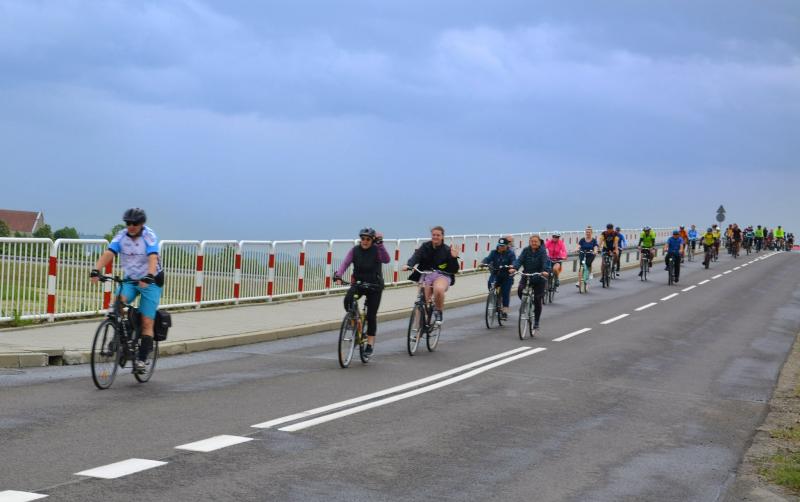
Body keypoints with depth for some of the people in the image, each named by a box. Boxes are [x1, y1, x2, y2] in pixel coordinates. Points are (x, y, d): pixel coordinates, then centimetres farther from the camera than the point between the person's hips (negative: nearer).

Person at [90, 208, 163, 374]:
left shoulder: (149, 236, -18)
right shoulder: (121, 236, -8)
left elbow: (153, 258, -33)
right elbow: (108, 254, -20)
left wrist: (149, 277, -50)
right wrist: (96, 270, -37)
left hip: (150, 281, -3)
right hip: (129, 279, 3)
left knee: (147, 323, -7)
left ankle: (141, 359, 0)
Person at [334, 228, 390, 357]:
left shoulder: (376, 250, -10)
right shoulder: (355, 250, -3)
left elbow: (387, 259, -30)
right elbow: (345, 263, -14)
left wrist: (380, 244, -40)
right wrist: (338, 275, -32)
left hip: (374, 285, -2)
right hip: (358, 283, 2)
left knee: (371, 315, -3)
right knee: (348, 299, -28)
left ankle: (370, 343, 9)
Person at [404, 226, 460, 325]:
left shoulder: (447, 250, 2)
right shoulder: (425, 247, 7)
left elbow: (454, 270, -1)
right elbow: (416, 256, -11)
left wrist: (454, 258, -18)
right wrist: (408, 265, -31)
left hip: (442, 276, -2)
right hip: (426, 275, 2)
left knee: (438, 289, -35)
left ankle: (439, 312, -9)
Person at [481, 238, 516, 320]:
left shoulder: (510, 253, -4)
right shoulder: (494, 252, 3)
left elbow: (514, 261, -18)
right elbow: (488, 258, -11)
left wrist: (512, 266, -42)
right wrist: (483, 263, -33)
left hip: (507, 277, -2)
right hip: (495, 274, 2)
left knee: (505, 293, -7)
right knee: (490, 282, -24)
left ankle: (505, 312, 0)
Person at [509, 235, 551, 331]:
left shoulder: (542, 251, -8)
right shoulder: (526, 250, 0)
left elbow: (546, 262, -23)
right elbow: (520, 260, -12)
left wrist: (546, 271, -44)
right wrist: (514, 268, -32)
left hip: (539, 278, -2)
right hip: (526, 276, 2)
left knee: (537, 300, 1)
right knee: (520, 291, -25)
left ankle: (536, 322, 16)